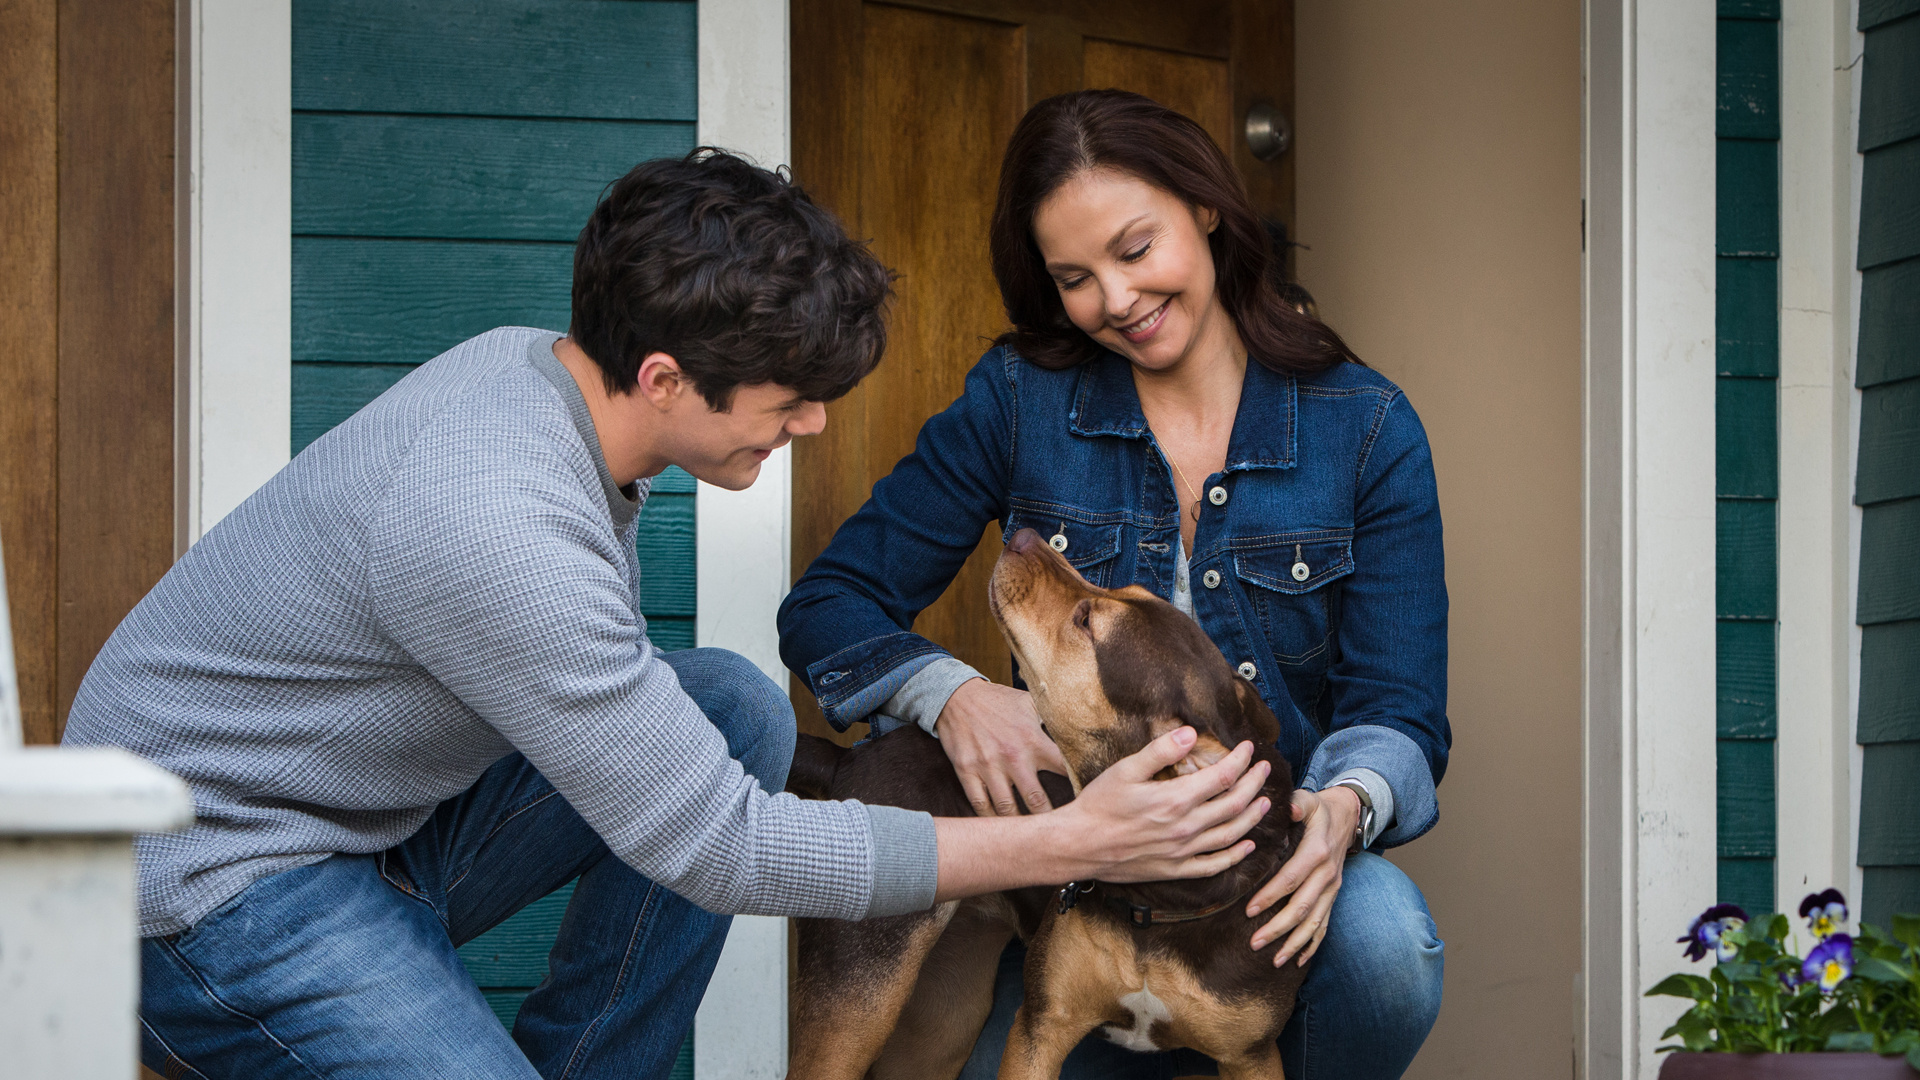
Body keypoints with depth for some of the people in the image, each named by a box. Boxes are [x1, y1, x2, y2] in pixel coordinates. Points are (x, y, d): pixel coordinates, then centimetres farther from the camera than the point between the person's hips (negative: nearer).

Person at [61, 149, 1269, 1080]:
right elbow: (714, 848, -26)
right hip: (213, 884, -9)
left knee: (737, 708, -2)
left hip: (383, 823, 9)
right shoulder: (500, 525, -31)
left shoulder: (535, 363, -2)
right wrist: (1071, 844, -24)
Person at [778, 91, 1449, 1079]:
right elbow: (826, 610, 1)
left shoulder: (1366, 430, -1)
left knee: (1383, 941, -35)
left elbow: (1400, 711, -4)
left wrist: (1345, 805, -28)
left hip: (1270, 860, 0)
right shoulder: (1018, 400, 0)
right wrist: (952, 694, -21)